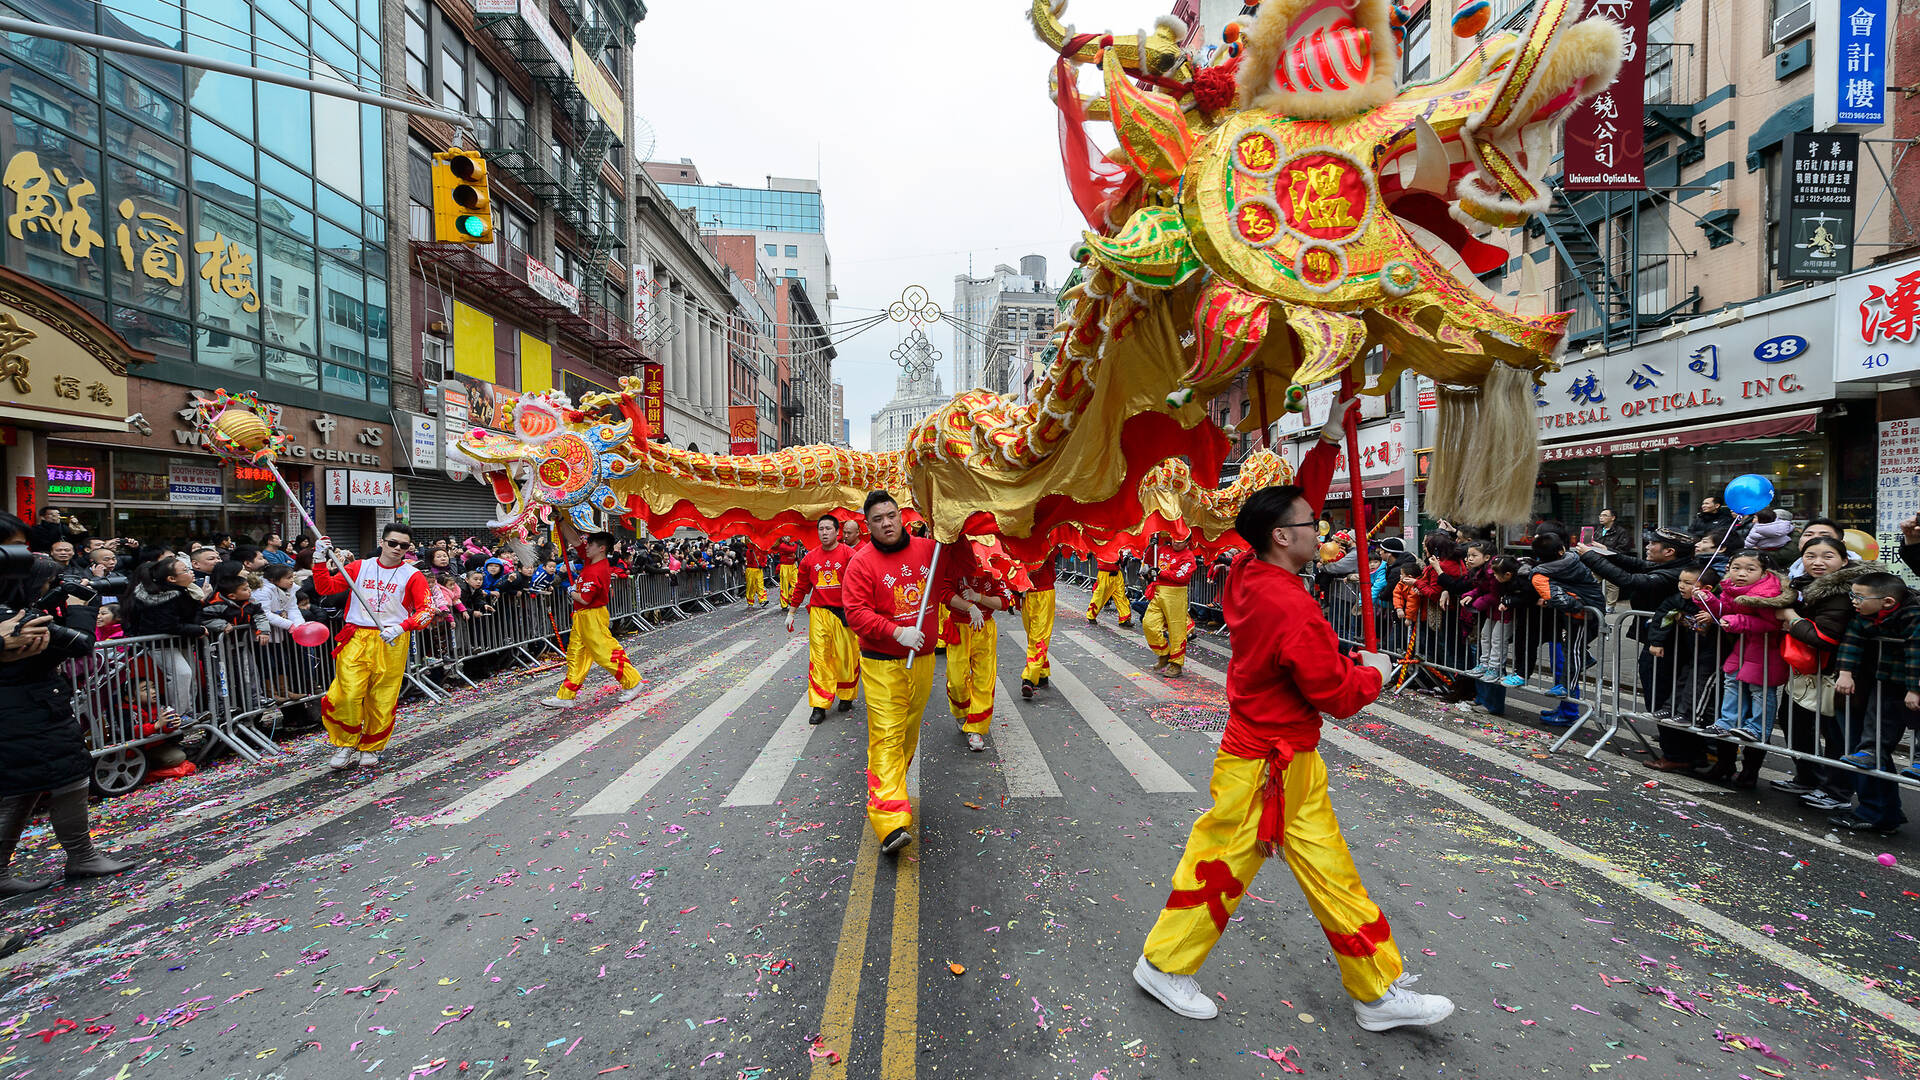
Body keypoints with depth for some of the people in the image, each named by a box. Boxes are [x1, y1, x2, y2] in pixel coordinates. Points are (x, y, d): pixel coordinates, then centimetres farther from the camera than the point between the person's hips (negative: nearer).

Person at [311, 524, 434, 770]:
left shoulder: (412, 575, 2)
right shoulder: (359, 567, 9)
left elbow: (426, 609, -4)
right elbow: (325, 588, 10)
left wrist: (401, 627, -18)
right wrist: (320, 560, -2)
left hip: (391, 642, -1)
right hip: (356, 640, 1)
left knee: (382, 700, 2)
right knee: (347, 695, -8)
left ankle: (371, 748, 21)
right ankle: (347, 745, 13)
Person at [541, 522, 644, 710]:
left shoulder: (596, 571, -22)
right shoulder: (590, 560, 5)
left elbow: (584, 599, -22)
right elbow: (575, 541, 12)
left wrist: (572, 593, -2)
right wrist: (561, 520, 4)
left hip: (593, 617, -10)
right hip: (581, 617, 10)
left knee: (606, 653, -3)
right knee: (576, 655, 11)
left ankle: (632, 683, 9)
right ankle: (565, 696, 16)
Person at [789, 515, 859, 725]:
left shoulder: (848, 555, -4)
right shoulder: (810, 558, 7)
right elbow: (801, 587, 15)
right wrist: (791, 613, 16)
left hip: (844, 613, -2)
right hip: (819, 614, 2)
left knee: (846, 657, 6)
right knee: (819, 658, 0)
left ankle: (846, 698, 24)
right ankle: (819, 706, 5)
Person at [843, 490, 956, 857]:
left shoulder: (928, 549, 2)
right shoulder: (862, 563, -11)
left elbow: (945, 583, 20)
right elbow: (856, 613, -17)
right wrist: (897, 632, -25)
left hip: (923, 660, 5)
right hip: (883, 663, -5)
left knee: (910, 731, 18)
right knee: (887, 737, -11)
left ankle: (892, 786, 40)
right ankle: (891, 823, -14)